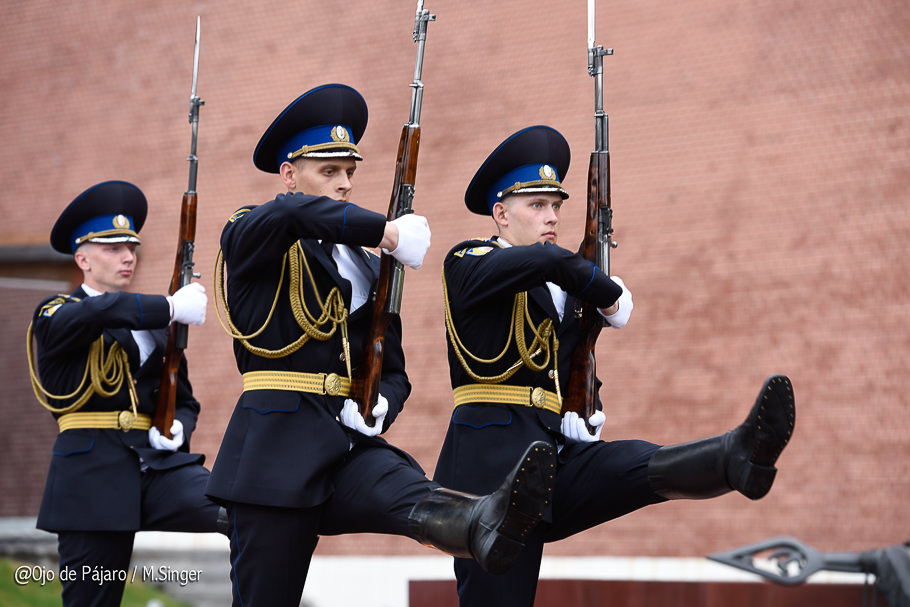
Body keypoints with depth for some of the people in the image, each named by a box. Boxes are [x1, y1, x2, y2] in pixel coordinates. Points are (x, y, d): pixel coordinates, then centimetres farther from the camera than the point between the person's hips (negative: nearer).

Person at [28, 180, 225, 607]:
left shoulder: (156, 327, 20)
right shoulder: (54, 315, 3)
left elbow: (184, 400, 23)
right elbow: (100, 312, -22)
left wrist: (177, 427, 0)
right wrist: (171, 307, -21)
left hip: (160, 462, 4)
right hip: (94, 470, -4)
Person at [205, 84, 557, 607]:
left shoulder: (368, 268, 22)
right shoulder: (249, 236, 3)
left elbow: (393, 371, 22)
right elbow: (294, 212, -23)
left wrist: (379, 406, -1)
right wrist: (389, 232, -24)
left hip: (349, 445, 3)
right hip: (277, 446, -3)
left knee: (407, 491, -29)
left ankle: (486, 527, -60)